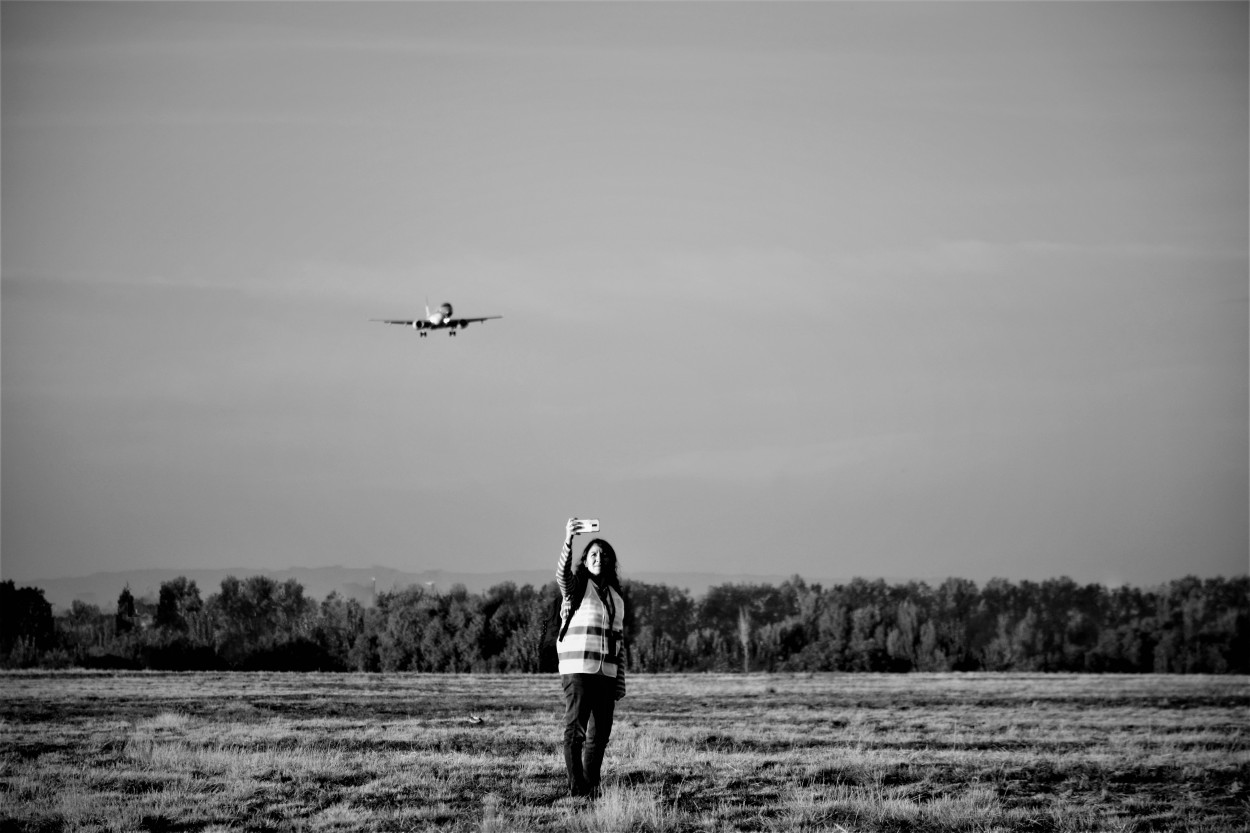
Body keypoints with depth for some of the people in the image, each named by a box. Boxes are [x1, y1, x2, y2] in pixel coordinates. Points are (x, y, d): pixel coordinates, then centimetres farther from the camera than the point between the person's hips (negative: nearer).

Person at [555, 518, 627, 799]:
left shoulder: (616, 598, 17)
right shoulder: (576, 585, 1)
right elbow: (562, 573, -25)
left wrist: (620, 683, 13)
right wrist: (568, 541, -43)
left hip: (606, 674, 6)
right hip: (577, 670, -6)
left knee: (600, 734, 7)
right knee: (575, 731, -10)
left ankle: (592, 789, 14)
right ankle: (576, 789, -13)